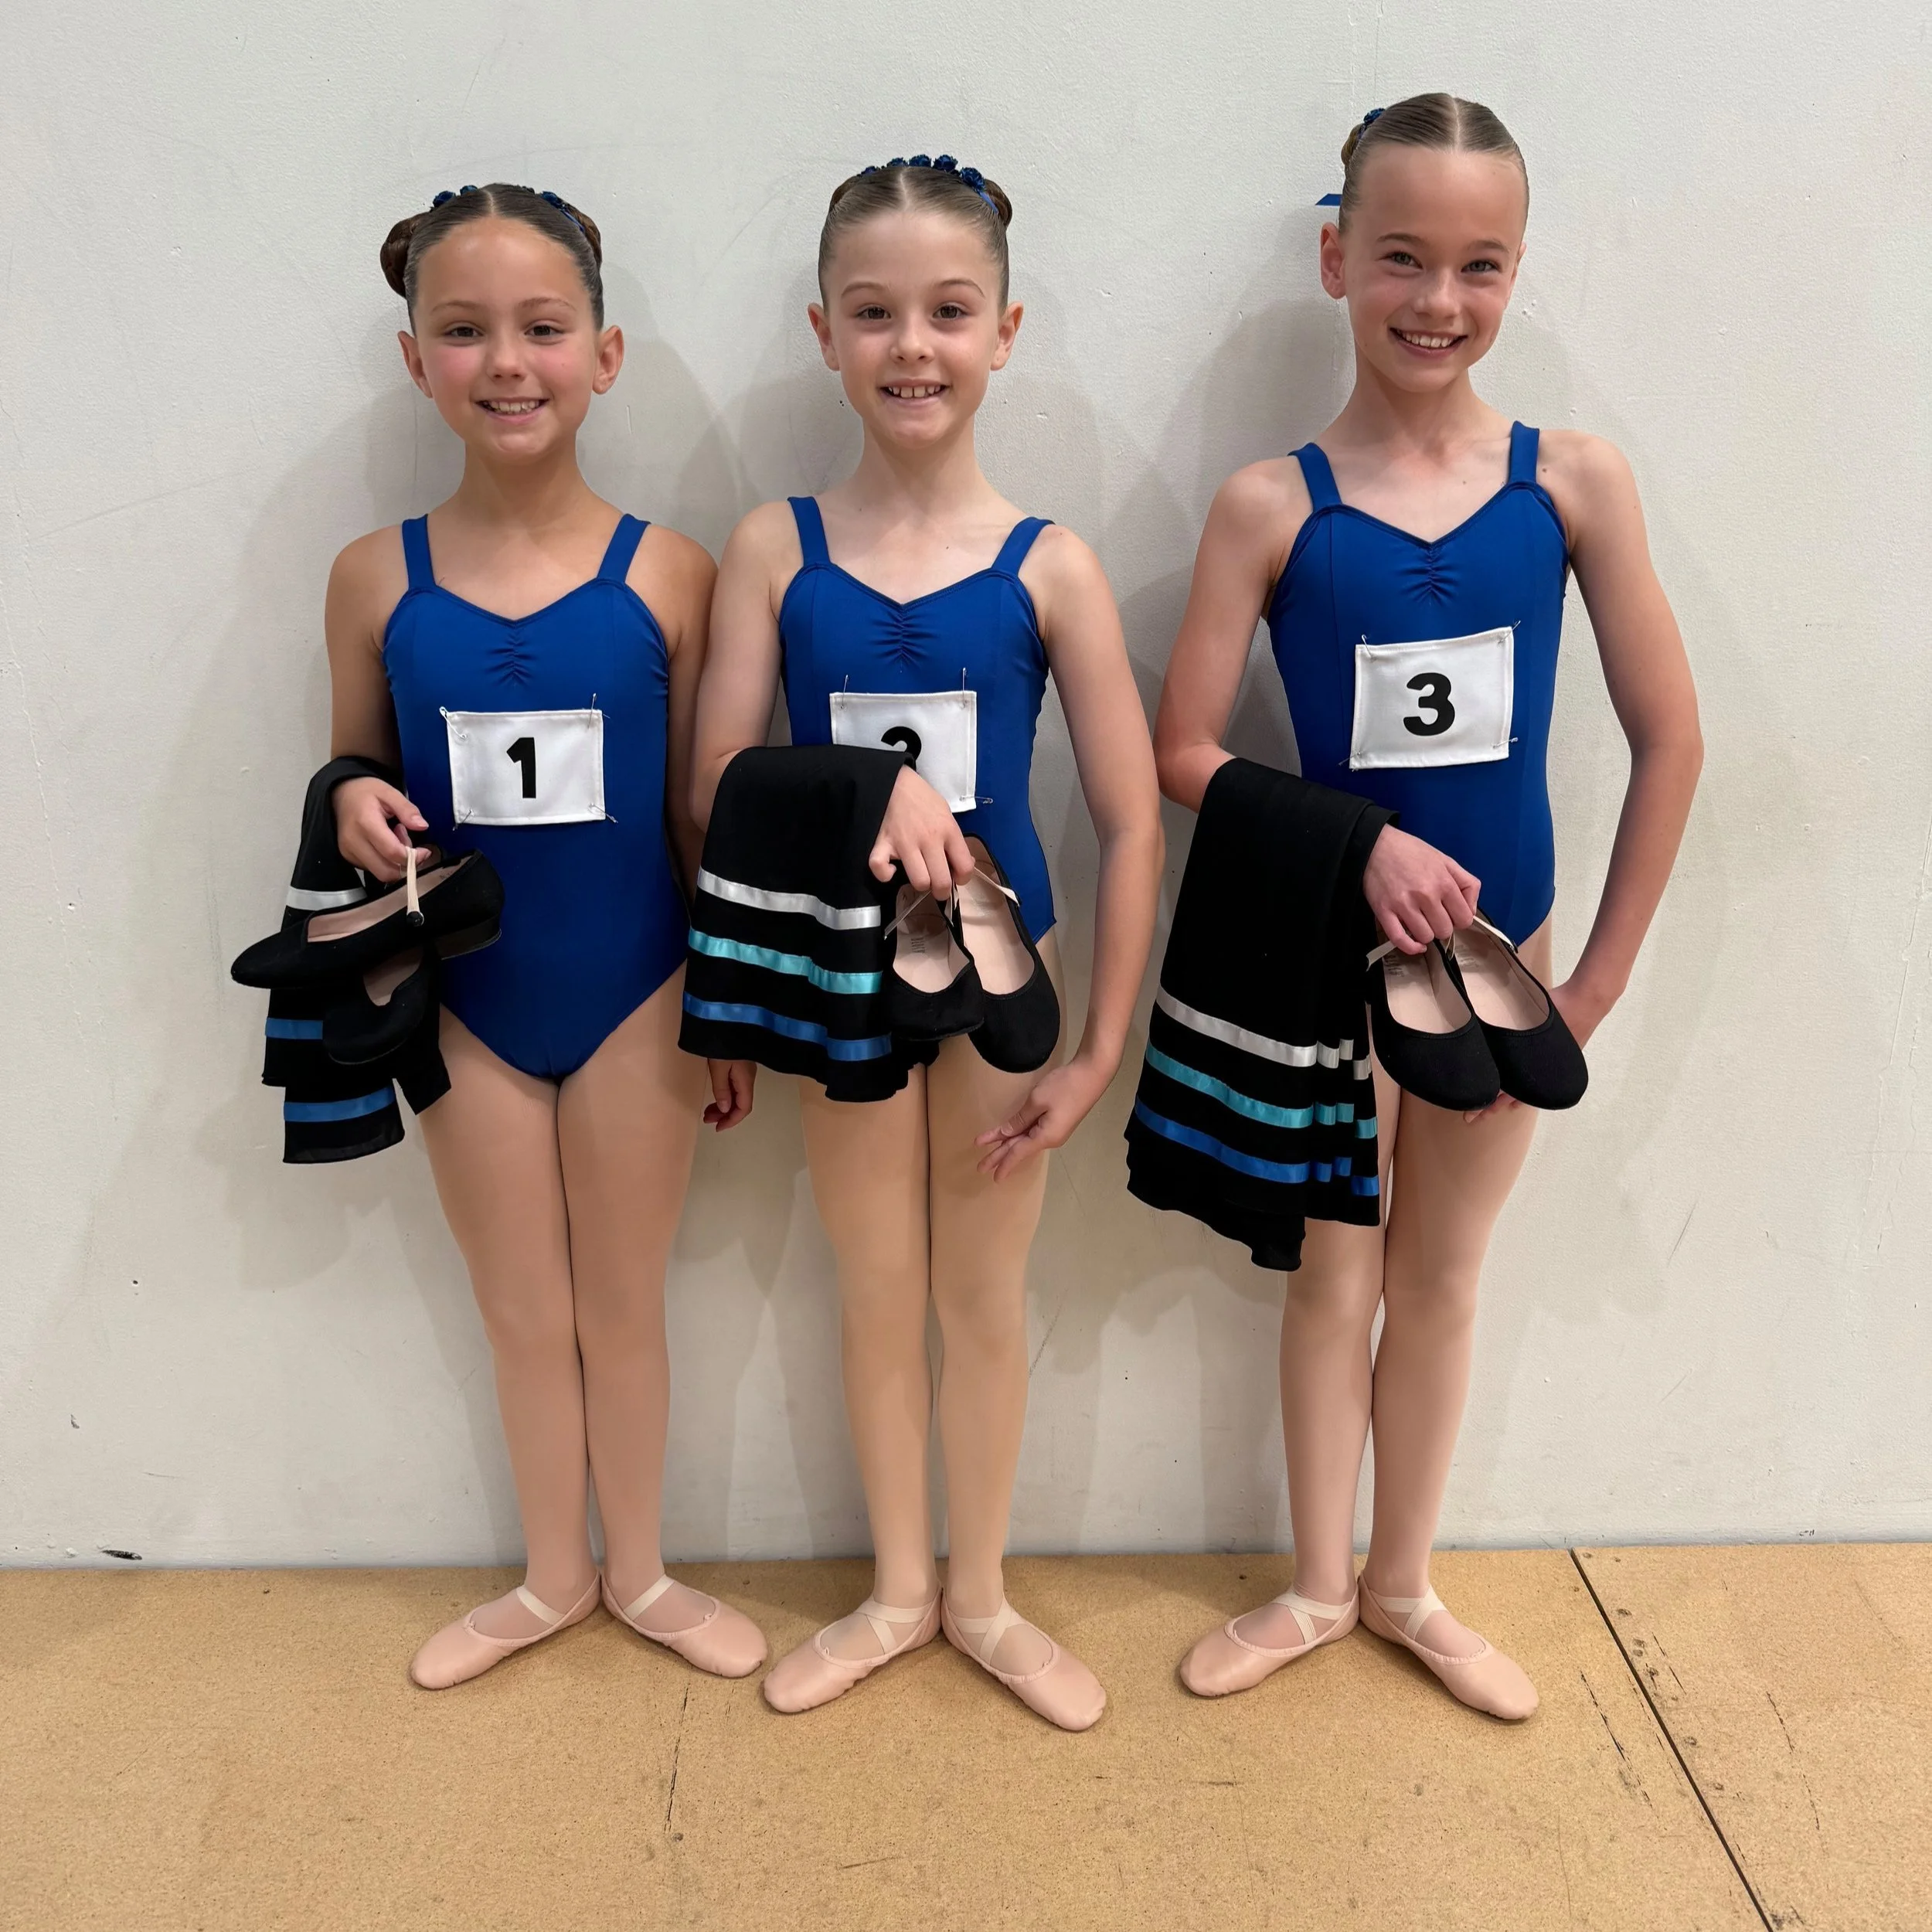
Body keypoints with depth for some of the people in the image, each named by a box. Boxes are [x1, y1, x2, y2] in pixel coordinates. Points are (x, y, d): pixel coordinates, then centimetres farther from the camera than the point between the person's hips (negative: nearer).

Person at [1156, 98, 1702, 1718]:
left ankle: (1403, 1583, 38)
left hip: (1499, 955, 2)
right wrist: (1358, 843, -23)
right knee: (1333, 1277, 14)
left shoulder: (1574, 481, -7)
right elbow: (1185, 754, -12)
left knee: (1443, 1277, 16)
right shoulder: (1274, 505, -11)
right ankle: (1319, 1586, 35)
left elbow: (1669, 737, -4)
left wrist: (1603, 975, -4)